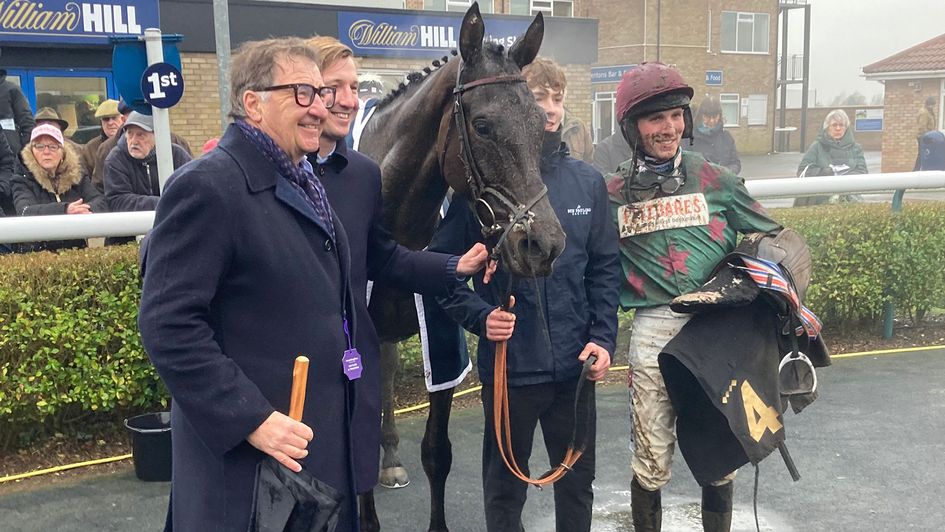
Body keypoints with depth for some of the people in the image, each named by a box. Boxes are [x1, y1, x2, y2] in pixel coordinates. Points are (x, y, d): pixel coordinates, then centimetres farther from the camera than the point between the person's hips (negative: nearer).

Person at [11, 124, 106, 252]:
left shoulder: (77, 176, 13)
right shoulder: (23, 182, 5)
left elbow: (100, 201, -2)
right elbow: (25, 212, -14)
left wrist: (86, 211, -27)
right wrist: (64, 209, -32)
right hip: (38, 253, -1)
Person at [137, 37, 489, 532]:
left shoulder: (302, 182, 11)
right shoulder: (206, 186, -16)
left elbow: (374, 260, 22)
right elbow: (168, 325, -21)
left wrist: (454, 268, 16)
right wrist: (251, 419, -24)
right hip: (253, 454, -8)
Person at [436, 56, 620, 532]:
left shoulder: (587, 181, 2)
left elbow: (605, 268, 6)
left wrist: (603, 338, -3)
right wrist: (480, 317, -19)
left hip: (576, 365, 3)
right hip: (508, 364, -3)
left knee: (578, 480, 19)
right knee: (505, 485, 16)